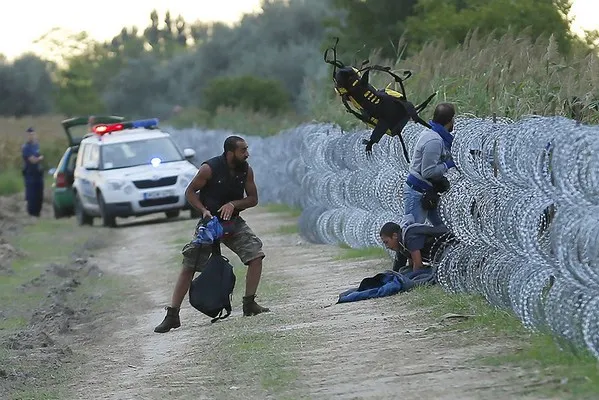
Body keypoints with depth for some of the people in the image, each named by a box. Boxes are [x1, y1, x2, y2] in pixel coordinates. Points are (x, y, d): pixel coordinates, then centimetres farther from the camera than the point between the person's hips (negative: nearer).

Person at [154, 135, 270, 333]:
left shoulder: (246, 170, -5)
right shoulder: (209, 169, -17)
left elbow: (253, 199, 2)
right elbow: (190, 191, -7)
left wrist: (233, 204, -16)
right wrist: (204, 211, -21)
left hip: (233, 222, 4)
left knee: (256, 255, -15)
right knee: (188, 267, -5)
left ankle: (249, 304, -2)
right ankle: (172, 316, 1)